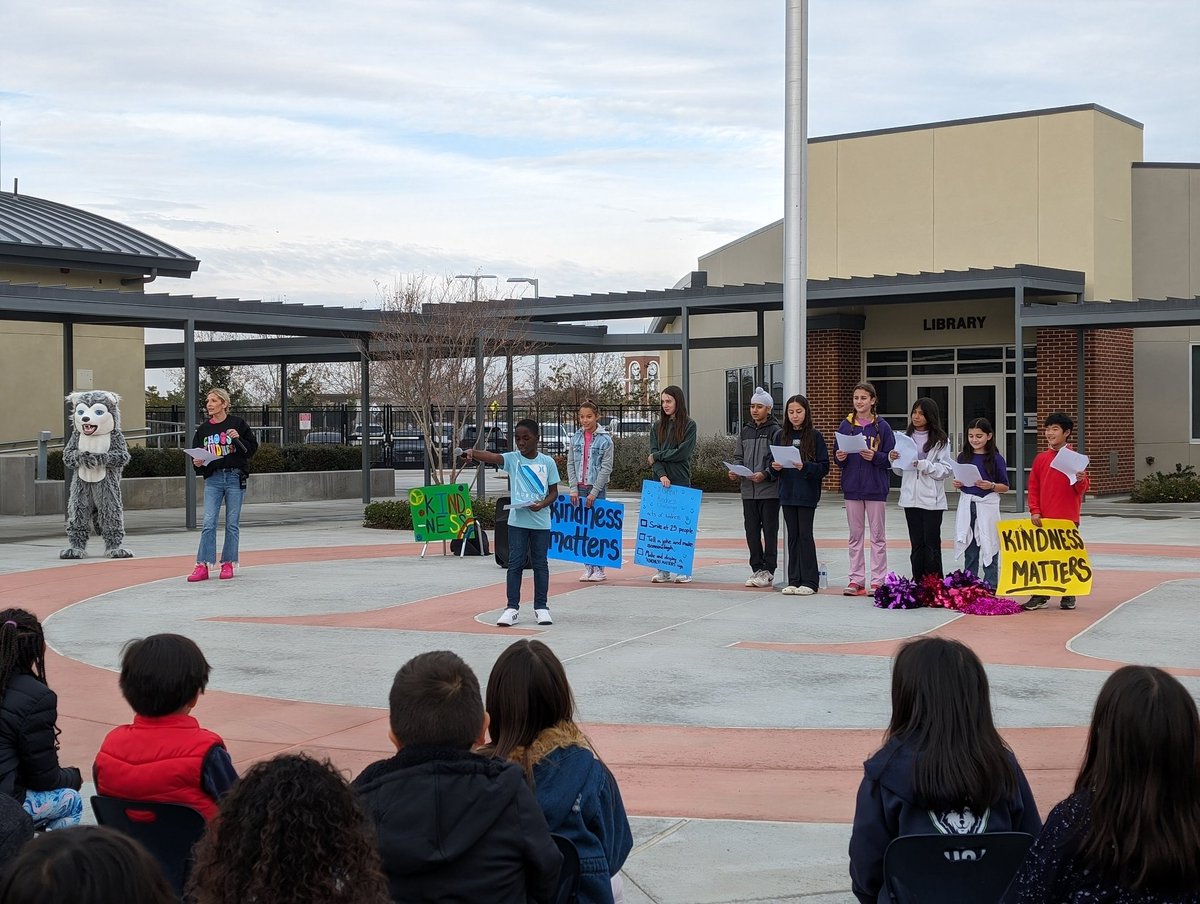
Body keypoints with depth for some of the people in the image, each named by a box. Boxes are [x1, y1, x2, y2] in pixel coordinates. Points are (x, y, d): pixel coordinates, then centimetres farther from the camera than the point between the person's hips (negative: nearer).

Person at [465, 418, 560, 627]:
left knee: (540, 564, 8)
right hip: (517, 521, 0)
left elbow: (554, 492, 5)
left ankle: (541, 607, 17)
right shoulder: (512, 459, -2)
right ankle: (512, 608, 3)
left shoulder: (547, 462, 1)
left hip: (541, 521, 0)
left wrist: (542, 504, -16)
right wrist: (472, 453, -42)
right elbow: (491, 457, -21)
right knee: (515, 564, -1)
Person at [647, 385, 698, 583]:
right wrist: (661, 474, -14)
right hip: (660, 482, 4)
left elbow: (683, 453, -10)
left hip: (681, 481, -4)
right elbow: (654, 455, 2)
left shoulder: (689, 425, 1)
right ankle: (662, 570, 5)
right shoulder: (657, 427, 12)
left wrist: (657, 456, -3)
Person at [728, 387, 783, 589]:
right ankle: (757, 569, 16)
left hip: (769, 490, -6)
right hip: (748, 490, 6)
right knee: (752, 531, 8)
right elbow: (738, 456, 16)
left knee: (770, 531, 0)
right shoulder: (745, 431, 13)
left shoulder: (775, 431, -4)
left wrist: (766, 474, -22)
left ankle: (768, 571, 5)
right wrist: (734, 471, -4)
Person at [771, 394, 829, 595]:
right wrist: (775, 467, -8)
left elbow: (824, 466, -6)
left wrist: (805, 467, -21)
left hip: (807, 494, -4)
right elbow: (773, 462, 14)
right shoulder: (782, 436, 9)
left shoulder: (815, 436, -3)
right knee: (793, 536, 8)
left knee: (805, 535, -4)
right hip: (787, 493, 4)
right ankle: (794, 580, 13)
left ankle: (809, 581, 2)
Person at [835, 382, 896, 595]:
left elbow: (891, 458, -2)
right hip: (852, 487, 3)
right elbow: (838, 457, 10)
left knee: (878, 536, 3)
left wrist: (875, 457, -19)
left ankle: (878, 581, 6)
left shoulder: (882, 426, -2)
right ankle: (856, 580, 12)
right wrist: (840, 458, -11)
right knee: (855, 536, 8)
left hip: (876, 488, -3)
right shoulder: (845, 426, 6)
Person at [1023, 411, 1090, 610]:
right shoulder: (1041, 458, 6)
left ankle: (1069, 595, 15)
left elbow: (1081, 489, -1)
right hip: (1044, 519, 3)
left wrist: (1081, 481, -23)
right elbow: (1033, 487, 7)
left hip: (1068, 518, -3)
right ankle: (1041, 596, 12)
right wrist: (1034, 511, -3)